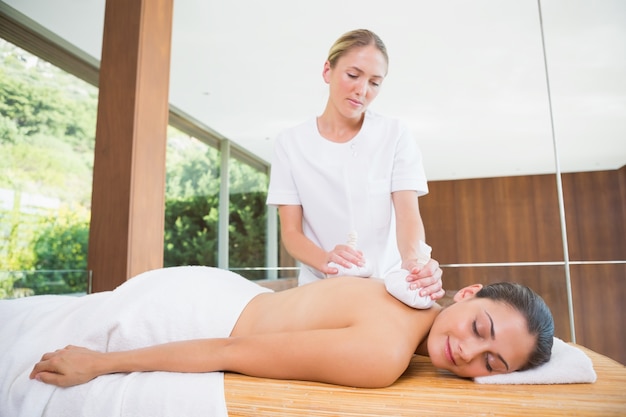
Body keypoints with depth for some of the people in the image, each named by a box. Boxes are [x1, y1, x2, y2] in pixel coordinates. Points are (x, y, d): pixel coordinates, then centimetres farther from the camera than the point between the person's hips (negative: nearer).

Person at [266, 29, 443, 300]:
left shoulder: (395, 135, -1)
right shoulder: (291, 143, -1)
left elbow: (408, 212, -10)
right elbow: (290, 231, -4)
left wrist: (413, 261, -31)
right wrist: (325, 260, -25)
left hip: (386, 283, 0)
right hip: (321, 285, 1)